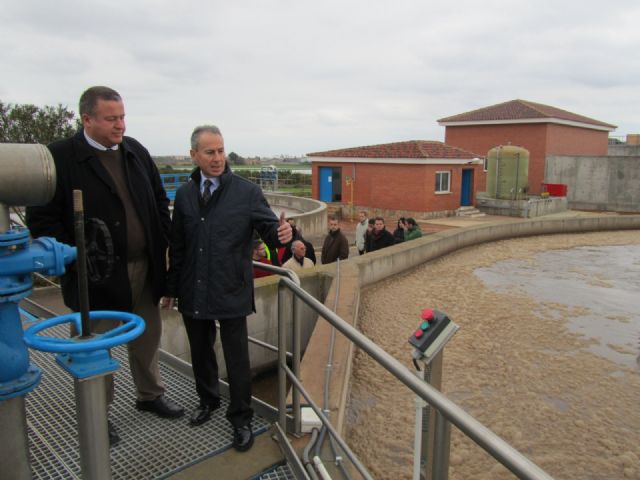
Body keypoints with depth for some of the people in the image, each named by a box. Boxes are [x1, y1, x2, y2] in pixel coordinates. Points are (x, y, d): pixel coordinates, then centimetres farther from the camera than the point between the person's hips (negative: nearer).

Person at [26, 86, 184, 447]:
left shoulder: (136, 150, 5)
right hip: (97, 274, -5)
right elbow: (42, 219, -11)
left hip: (144, 268, 5)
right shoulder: (61, 157, -11)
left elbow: (160, 200, 13)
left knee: (148, 336, 18)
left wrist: (164, 242, 7)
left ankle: (150, 395, 40)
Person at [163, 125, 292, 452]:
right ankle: (207, 400, 44)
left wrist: (281, 234, -31)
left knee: (237, 358, 4)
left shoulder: (247, 191, -6)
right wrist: (171, 288, 13)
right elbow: (177, 246, 10)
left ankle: (241, 419, 23)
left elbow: (268, 228, -7)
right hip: (193, 292, 4)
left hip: (230, 292, -4)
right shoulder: (185, 194, 5)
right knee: (200, 352, 20)